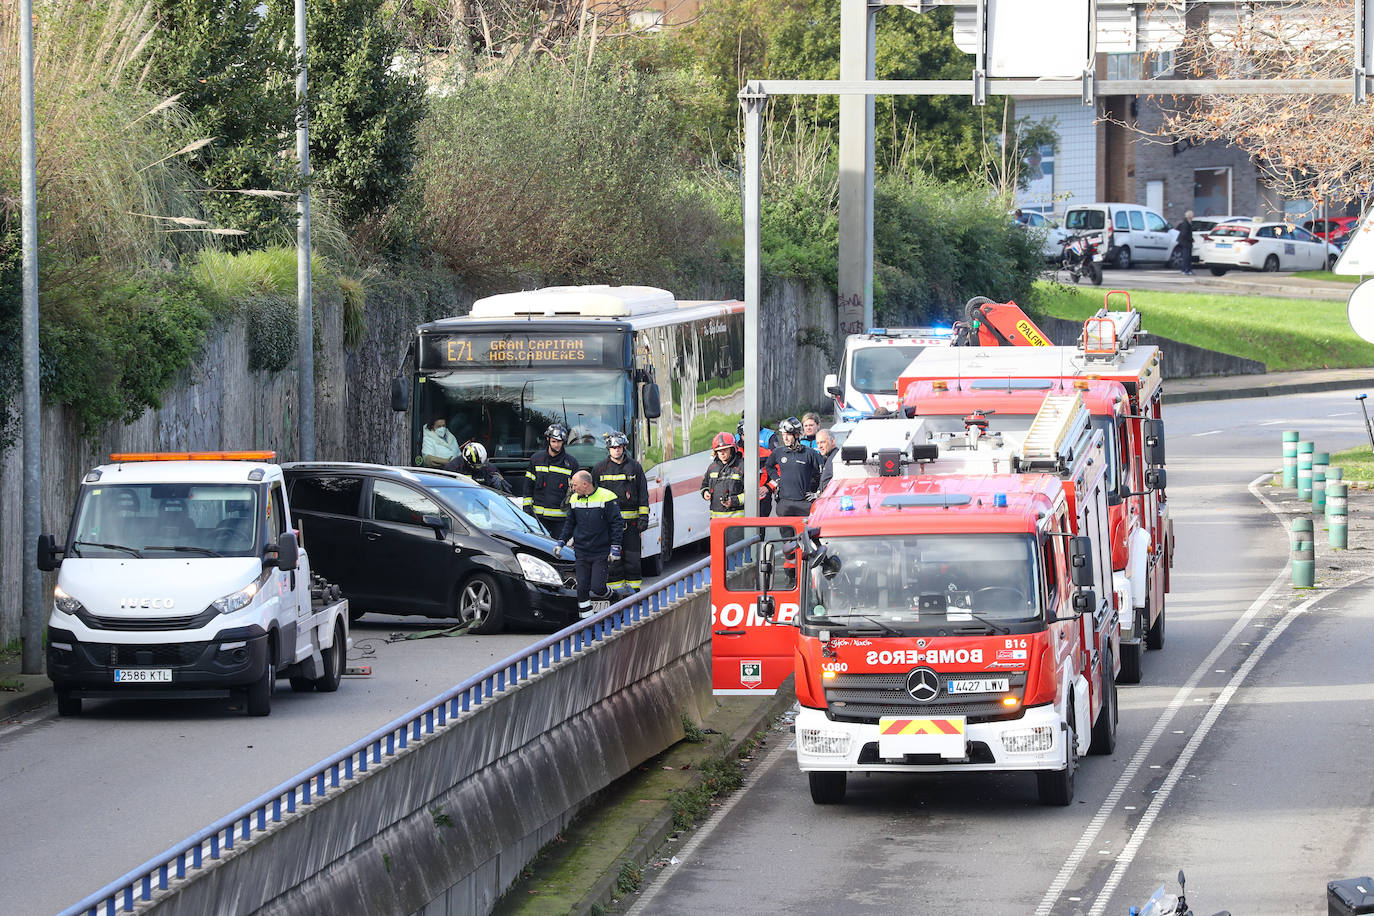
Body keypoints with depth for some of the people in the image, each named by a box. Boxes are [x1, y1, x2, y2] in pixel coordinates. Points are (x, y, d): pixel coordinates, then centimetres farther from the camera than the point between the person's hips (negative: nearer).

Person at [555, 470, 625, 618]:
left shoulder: (606, 498, -10)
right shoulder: (574, 499, 7)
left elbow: (617, 523, -7)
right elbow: (569, 523, 20)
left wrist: (615, 548, -11)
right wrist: (561, 542, 12)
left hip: (601, 552, -5)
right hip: (581, 552, 5)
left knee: (597, 588, -10)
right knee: (582, 589, -1)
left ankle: (610, 595, 22)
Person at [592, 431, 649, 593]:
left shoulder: (634, 467, 7)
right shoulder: (600, 469, 7)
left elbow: (643, 493, 8)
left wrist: (644, 516, 1)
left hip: (630, 519, 0)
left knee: (632, 555, 0)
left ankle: (633, 585, 8)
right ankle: (616, 586, 4)